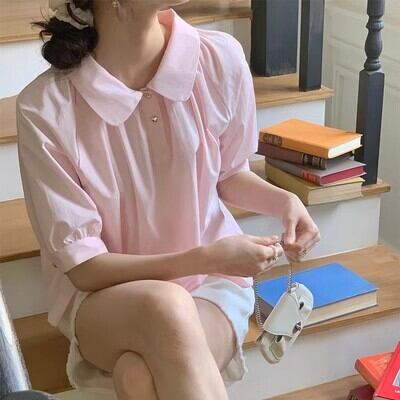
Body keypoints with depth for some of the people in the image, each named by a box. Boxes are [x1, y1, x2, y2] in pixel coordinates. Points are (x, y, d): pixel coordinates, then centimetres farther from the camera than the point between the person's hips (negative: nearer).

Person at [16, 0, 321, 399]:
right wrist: (206, 257, -24)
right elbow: (82, 267, -14)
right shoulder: (45, 108, -18)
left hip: (214, 280, 1)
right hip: (101, 296, 0)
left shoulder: (220, 58, -12)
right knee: (166, 308, -36)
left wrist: (284, 201, -11)